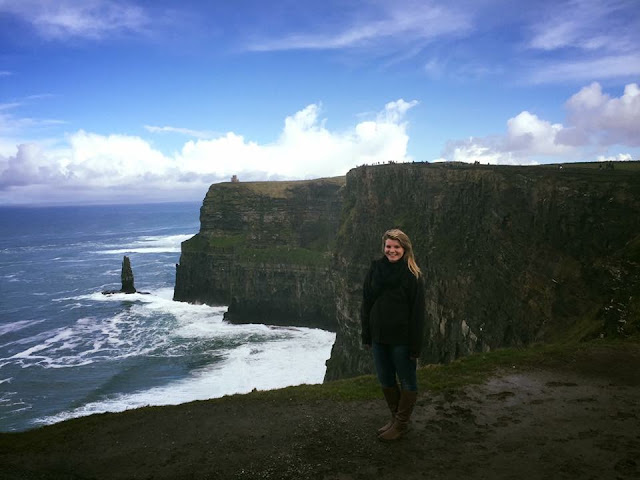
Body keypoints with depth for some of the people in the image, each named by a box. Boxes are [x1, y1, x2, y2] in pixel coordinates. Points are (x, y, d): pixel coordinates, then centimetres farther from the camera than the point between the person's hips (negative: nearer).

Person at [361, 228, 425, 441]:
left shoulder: (413, 275, -11)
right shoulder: (375, 269, 1)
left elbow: (417, 312, -12)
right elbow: (366, 304, 5)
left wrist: (415, 346, -14)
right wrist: (366, 336, 4)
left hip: (401, 338, -5)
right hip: (379, 337, 5)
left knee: (407, 381, 10)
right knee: (385, 380, 16)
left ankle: (401, 423, 26)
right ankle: (395, 418, 34)